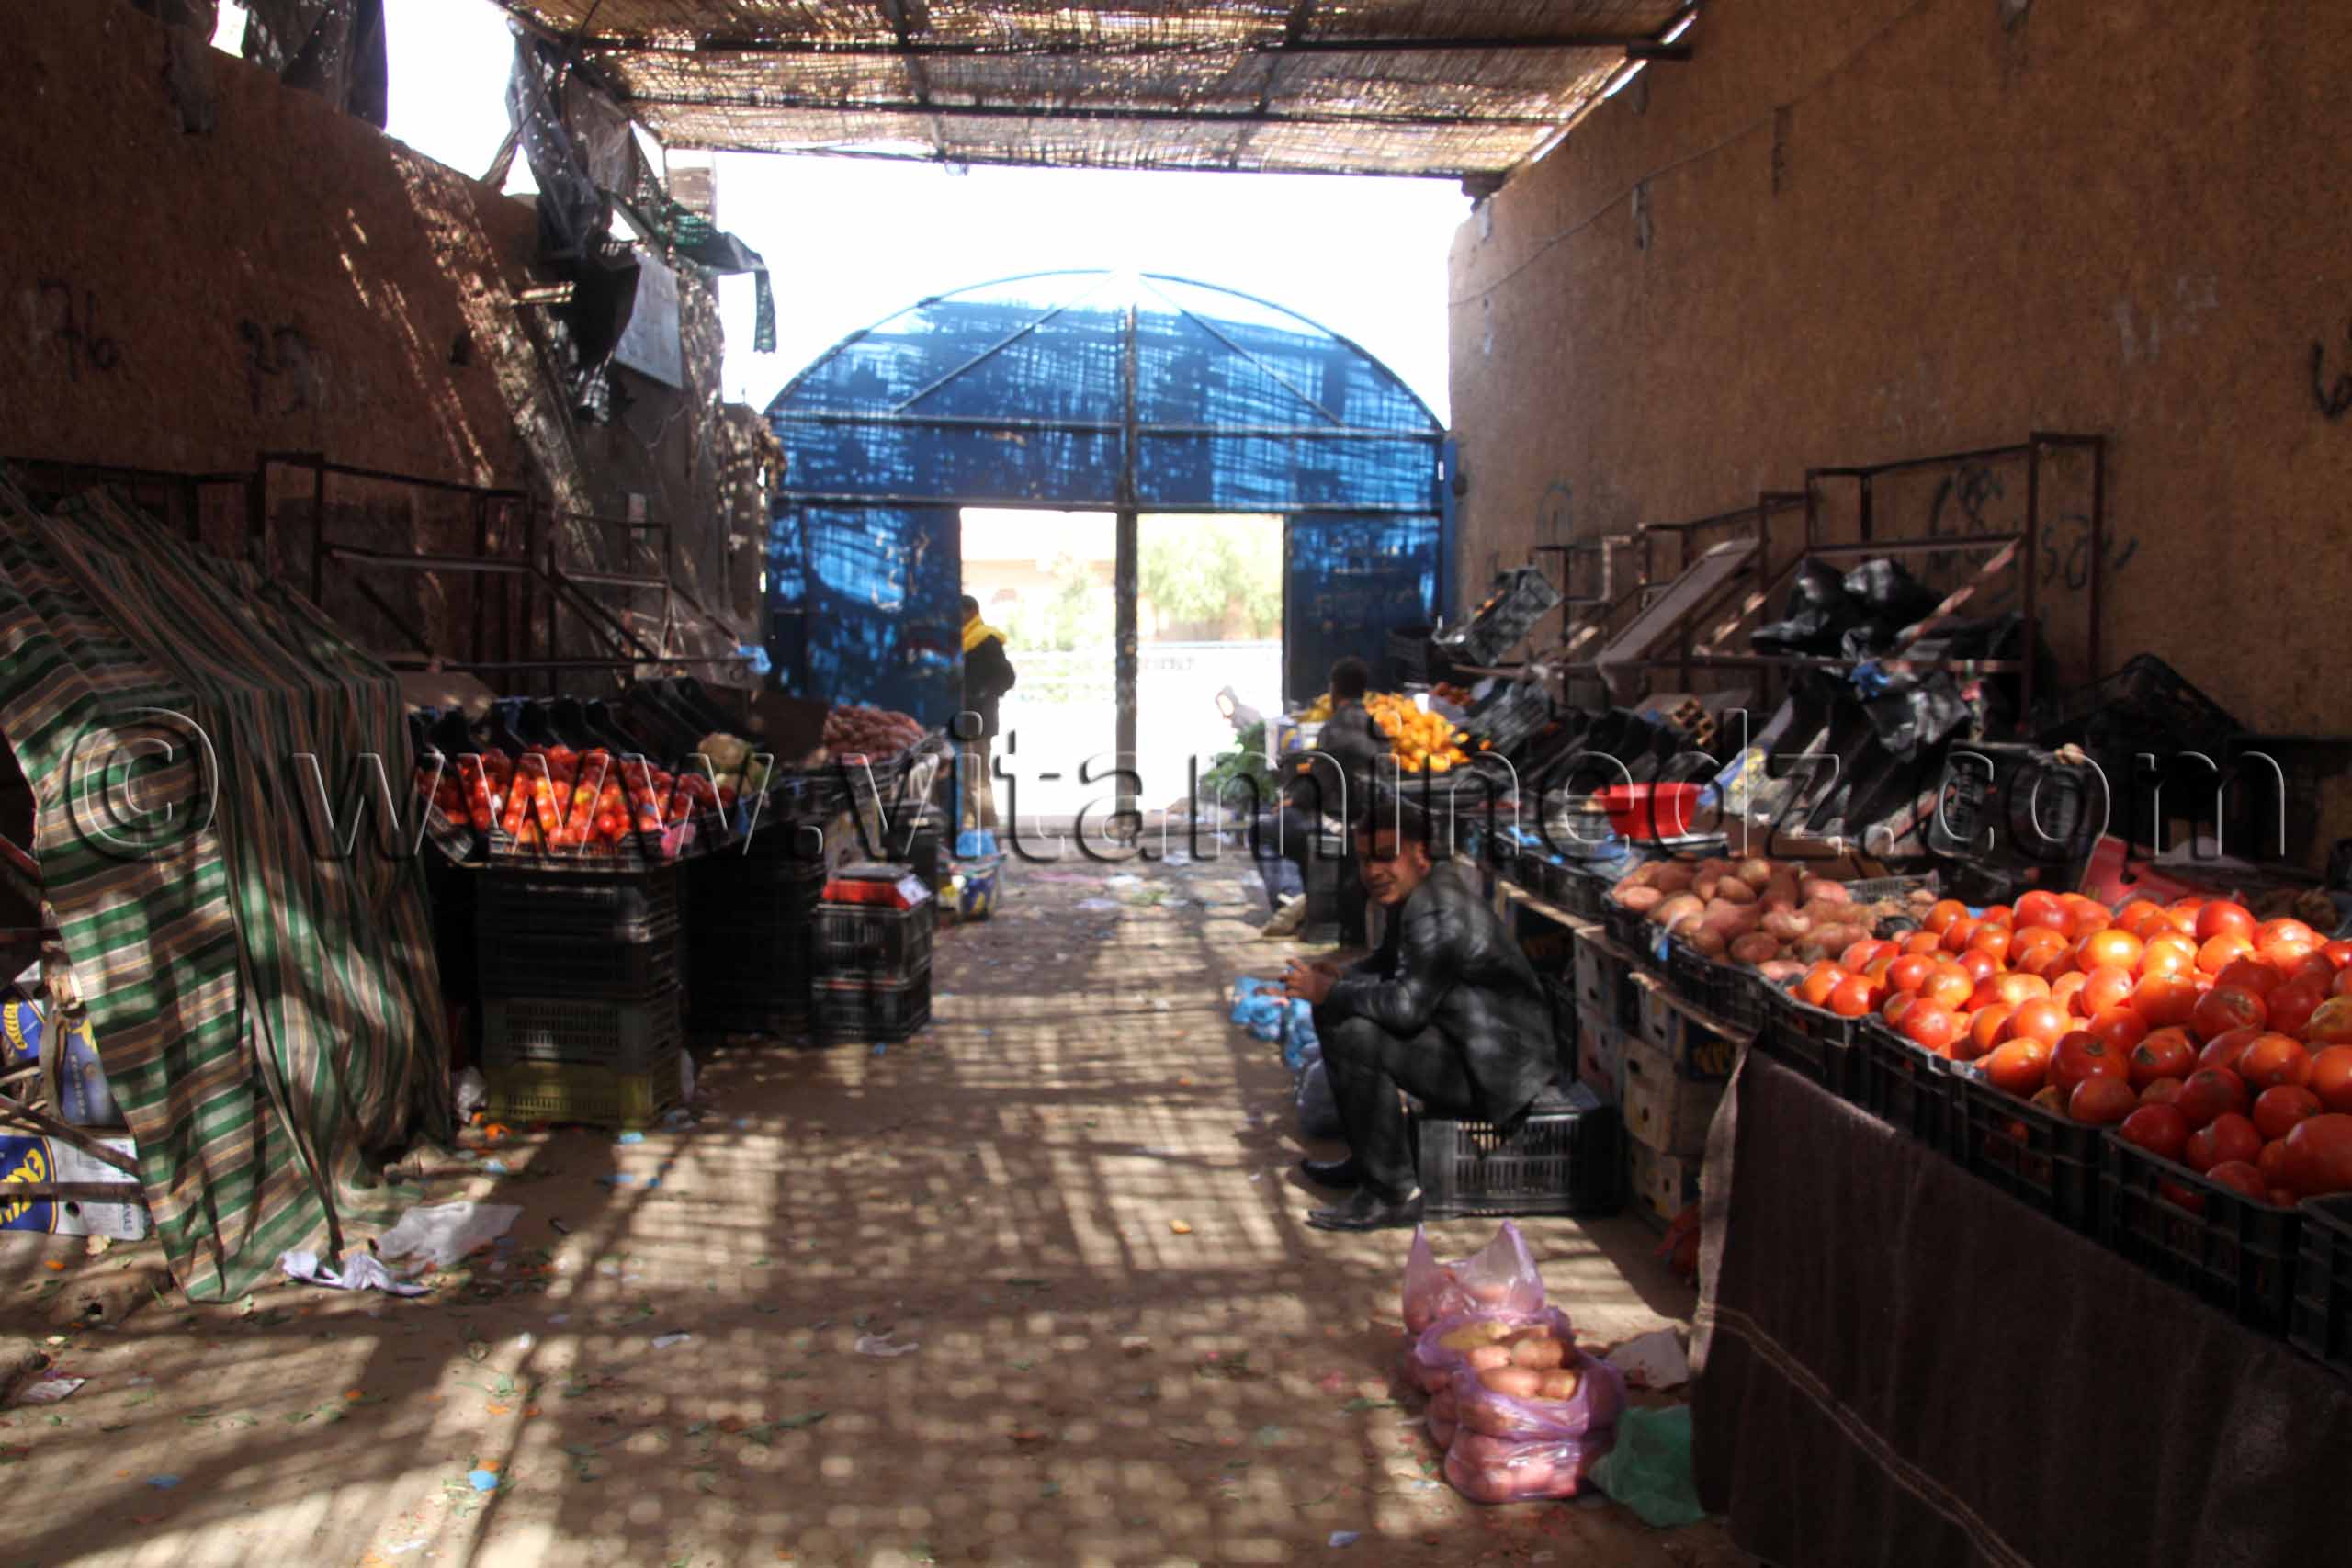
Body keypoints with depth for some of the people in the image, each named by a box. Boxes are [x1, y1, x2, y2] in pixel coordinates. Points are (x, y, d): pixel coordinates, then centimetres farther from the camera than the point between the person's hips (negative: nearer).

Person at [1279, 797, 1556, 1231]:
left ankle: (1394, 1195, -14)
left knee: (1356, 1036, -25)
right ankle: (1366, 1159, 20)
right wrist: (1338, 977, 0)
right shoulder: (1411, 892, 7)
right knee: (1333, 1013, 12)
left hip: (1495, 1069, -11)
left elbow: (1408, 1004, -31)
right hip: (1465, 1036, 11)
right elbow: (1389, 963, 21)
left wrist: (1329, 992, -18)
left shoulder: (1438, 912, -25)